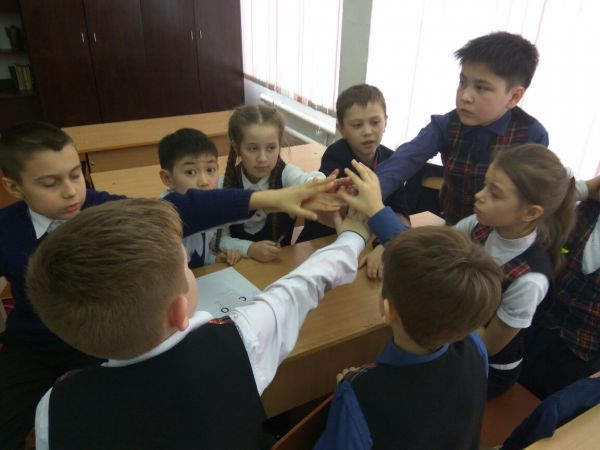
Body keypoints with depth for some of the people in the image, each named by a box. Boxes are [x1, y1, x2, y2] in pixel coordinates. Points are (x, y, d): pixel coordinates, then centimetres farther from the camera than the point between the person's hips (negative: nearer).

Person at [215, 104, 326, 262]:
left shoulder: (286, 174, -10)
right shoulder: (225, 184, -7)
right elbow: (220, 238, -5)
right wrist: (249, 248, -22)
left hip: (281, 259, 1)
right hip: (240, 263, -1)